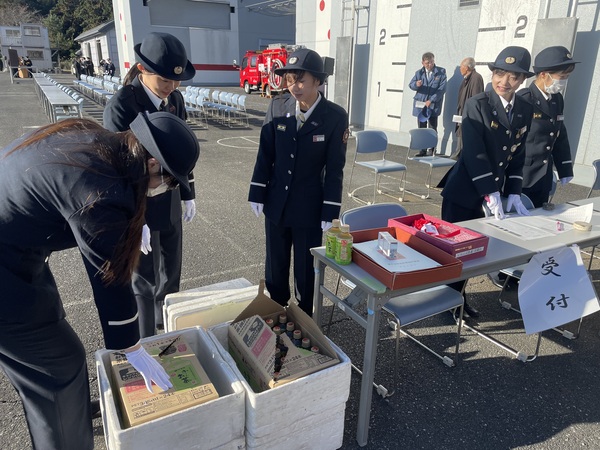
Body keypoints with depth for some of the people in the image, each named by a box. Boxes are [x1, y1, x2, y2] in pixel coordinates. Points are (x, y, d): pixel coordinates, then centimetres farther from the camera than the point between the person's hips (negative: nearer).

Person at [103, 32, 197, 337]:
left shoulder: (175, 99, 1)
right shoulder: (121, 105, -19)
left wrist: (188, 194, 13)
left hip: (170, 202, 7)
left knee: (171, 272, 19)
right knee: (145, 280, 6)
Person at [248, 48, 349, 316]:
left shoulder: (335, 117, -11)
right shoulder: (277, 107, -4)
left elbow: (335, 168, -10)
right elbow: (265, 154, 2)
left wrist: (330, 212, -10)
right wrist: (257, 193, 1)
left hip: (309, 208, -3)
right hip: (276, 203, 3)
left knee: (305, 269, 12)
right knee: (274, 265, 18)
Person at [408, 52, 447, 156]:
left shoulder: (441, 72, 0)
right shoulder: (419, 73, 10)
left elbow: (442, 88, -6)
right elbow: (410, 85, 2)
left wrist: (431, 100, -15)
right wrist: (416, 84, -23)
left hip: (433, 105, -3)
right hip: (420, 104, 3)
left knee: (432, 129, -1)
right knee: (421, 128, 5)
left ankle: (431, 150, 7)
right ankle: (422, 150, 12)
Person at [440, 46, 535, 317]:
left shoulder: (525, 111, 5)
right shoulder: (477, 105, -12)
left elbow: (518, 154, 9)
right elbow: (474, 153, -19)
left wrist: (513, 193, 0)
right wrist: (491, 194, -22)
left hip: (494, 191, 5)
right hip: (464, 191, -5)